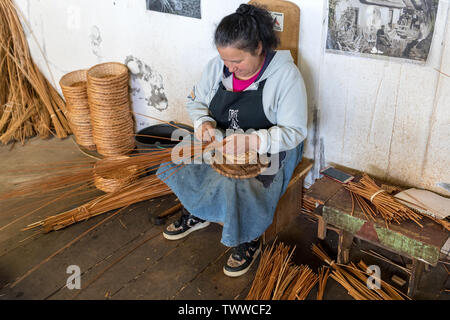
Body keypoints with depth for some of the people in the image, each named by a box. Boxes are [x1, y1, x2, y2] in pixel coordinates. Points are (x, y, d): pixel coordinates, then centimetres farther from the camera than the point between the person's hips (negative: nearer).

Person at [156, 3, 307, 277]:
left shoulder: (285, 74, -19)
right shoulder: (218, 65, -4)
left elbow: (294, 131, -20)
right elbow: (195, 100, 10)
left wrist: (252, 141, -36)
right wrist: (202, 122, -14)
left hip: (269, 149, -5)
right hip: (220, 141, 6)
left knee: (240, 185, -32)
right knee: (178, 161, -15)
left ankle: (251, 240, -1)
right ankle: (197, 214, 14)